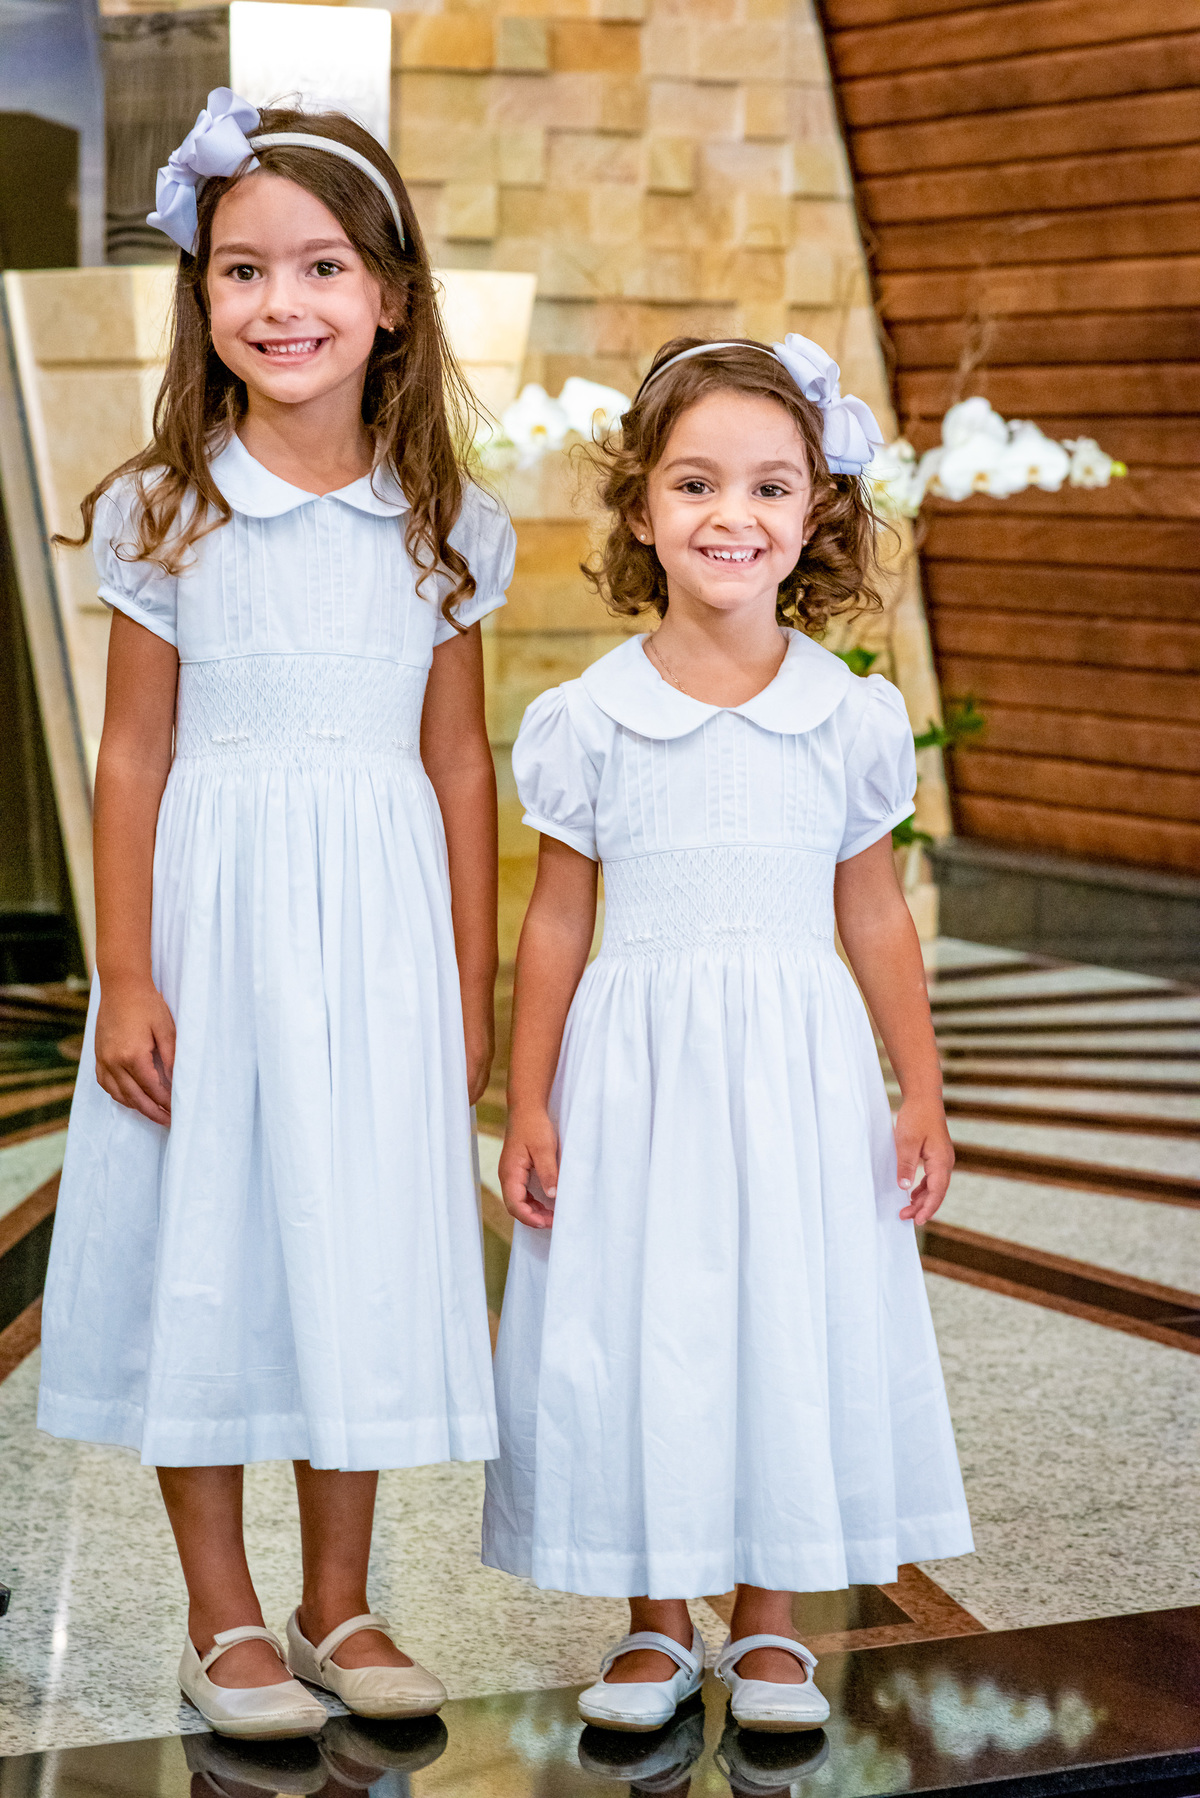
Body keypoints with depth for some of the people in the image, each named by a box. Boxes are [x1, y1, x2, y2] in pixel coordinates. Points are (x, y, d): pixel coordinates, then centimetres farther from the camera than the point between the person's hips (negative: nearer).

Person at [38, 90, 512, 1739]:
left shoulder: (442, 527, 2)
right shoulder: (164, 516, -3)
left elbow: (458, 758, 5)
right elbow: (133, 753, -2)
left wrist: (473, 987, 5)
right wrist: (122, 975, -5)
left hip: (376, 928, 2)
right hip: (214, 914, -1)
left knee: (363, 1243, 9)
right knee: (206, 1244, 5)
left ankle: (340, 1603, 25)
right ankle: (224, 1617, 21)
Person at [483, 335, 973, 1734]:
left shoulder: (850, 716, 0)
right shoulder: (590, 721, -3)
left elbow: (874, 911, 7)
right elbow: (556, 919, 2)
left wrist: (922, 1093, 6)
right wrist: (527, 1109, 1)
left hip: (800, 1067, 1)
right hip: (638, 1068, -1)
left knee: (794, 1321, 6)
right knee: (637, 1329, 5)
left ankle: (769, 1622, 23)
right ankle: (656, 1621, 23)